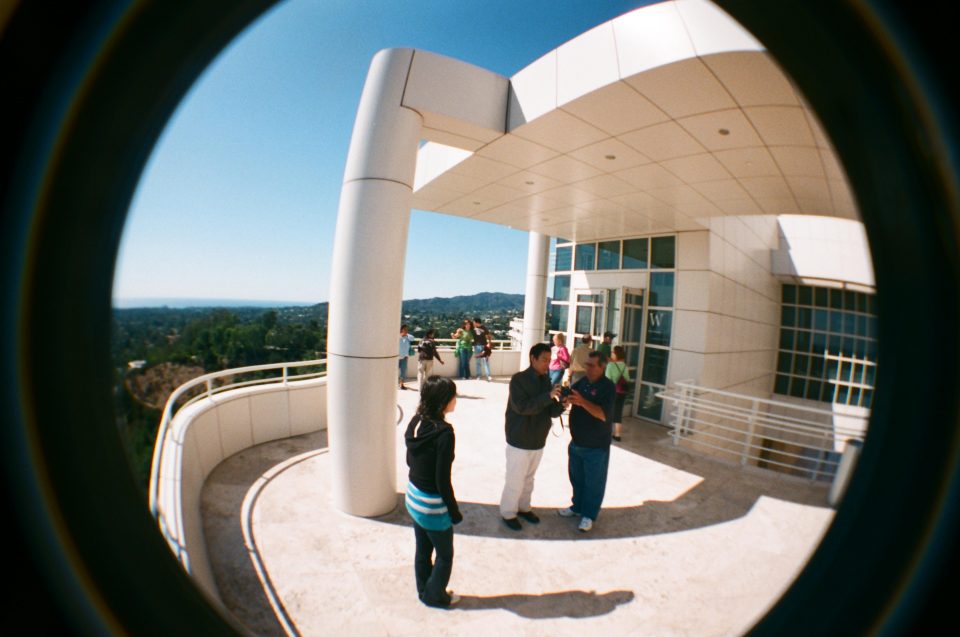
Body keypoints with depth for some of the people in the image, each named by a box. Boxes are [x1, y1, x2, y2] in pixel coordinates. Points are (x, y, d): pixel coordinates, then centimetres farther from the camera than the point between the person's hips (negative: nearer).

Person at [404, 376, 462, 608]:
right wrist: (455, 512, -11)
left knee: (423, 550, 27)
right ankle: (435, 596, 40)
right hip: (432, 504, -7)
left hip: (413, 496, 7)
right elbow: (443, 480, -24)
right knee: (444, 555, 20)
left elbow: (410, 460, 5)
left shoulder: (415, 422, -7)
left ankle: (424, 591, 47)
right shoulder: (443, 432, -30)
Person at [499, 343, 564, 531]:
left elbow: (552, 412, 2)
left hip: (538, 440, 6)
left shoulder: (546, 381, 2)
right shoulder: (519, 379, -17)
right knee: (515, 480, 8)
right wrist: (548, 396, -31)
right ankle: (508, 513, 28)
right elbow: (522, 407, -28)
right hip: (519, 440, -6)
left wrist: (561, 403, -19)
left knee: (529, 478, 21)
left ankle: (523, 507, 41)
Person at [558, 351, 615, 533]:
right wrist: (567, 398, -20)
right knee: (576, 478, 21)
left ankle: (589, 515, 30)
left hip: (596, 446, -6)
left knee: (593, 482, 12)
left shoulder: (607, 386, -17)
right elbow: (568, 398, 4)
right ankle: (577, 506, 41)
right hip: (576, 443, 6)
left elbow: (604, 414, -27)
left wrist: (582, 402, -39)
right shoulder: (582, 381, 2)